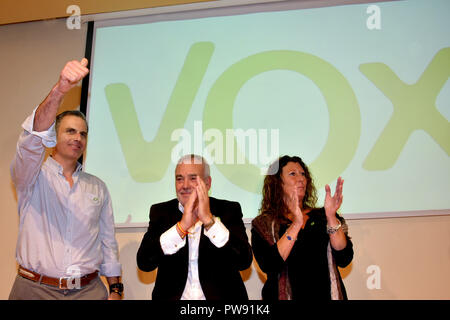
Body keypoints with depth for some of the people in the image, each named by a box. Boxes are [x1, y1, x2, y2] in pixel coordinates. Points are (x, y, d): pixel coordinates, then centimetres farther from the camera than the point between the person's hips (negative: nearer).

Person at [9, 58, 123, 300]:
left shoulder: (97, 187, 12)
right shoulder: (32, 175, 1)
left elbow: (108, 242, 11)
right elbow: (32, 140, -20)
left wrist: (115, 289, 3)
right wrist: (59, 90, -34)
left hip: (89, 289, 3)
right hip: (35, 289, -2)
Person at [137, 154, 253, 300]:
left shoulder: (229, 210, 1)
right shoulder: (160, 212, 3)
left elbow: (244, 261, -11)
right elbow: (144, 262, -8)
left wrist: (208, 219, -18)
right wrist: (182, 225, -17)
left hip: (221, 295, -1)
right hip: (173, 295, 1)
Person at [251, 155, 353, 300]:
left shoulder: (321, 216, 3)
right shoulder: (263, 223, -3)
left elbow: (344, 260, -8)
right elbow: (268, 266, -18)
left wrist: (331, 217, -20)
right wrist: (296, 225, -25)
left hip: (326, 294, 2)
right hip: (286, 295, -2)